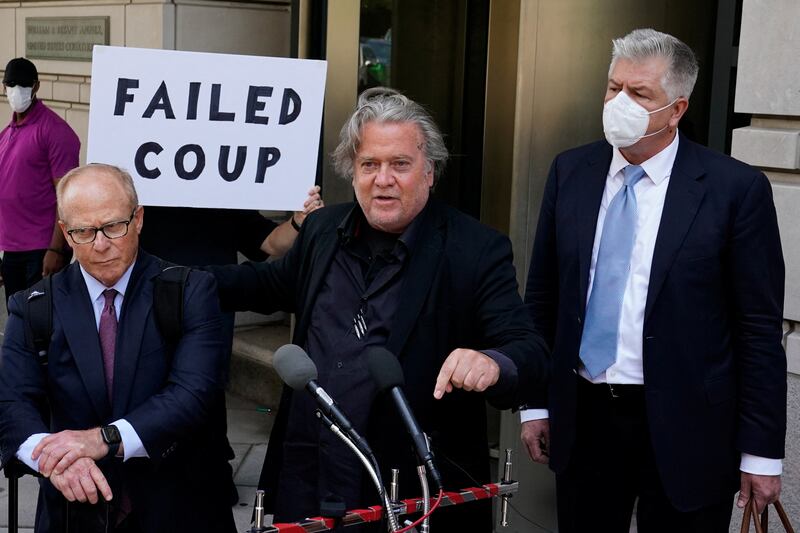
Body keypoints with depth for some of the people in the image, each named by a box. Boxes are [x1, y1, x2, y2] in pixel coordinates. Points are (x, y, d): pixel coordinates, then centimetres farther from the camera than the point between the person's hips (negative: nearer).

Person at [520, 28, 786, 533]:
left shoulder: (736, 188, -10)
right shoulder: (571, 171, 3)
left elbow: (760, 329, -8)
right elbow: (543, 297, 9)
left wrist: (762, 450, -7)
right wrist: (536, 402, 8)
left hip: (683, 431, -3)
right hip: (582, 418, 4)